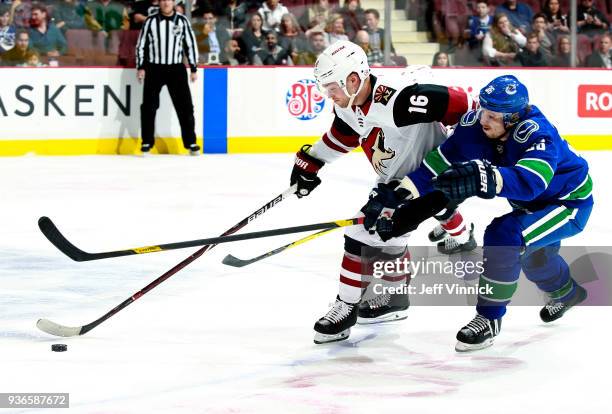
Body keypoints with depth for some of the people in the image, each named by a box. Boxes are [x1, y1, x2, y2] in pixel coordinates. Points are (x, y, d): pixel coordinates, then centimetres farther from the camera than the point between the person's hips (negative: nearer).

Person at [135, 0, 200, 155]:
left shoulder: (182, 21, 0)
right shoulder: (150, 21, -2)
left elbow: (191, 44, 5)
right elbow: (141, 44, 3)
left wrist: (194, 69, 2)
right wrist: (141, 67, -4)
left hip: (176, 68, 1)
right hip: (154, 68, 0)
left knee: (185, 106, -1)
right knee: (149, 107, -2)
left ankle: (191, 143, 6)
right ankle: (147, 143, 7)